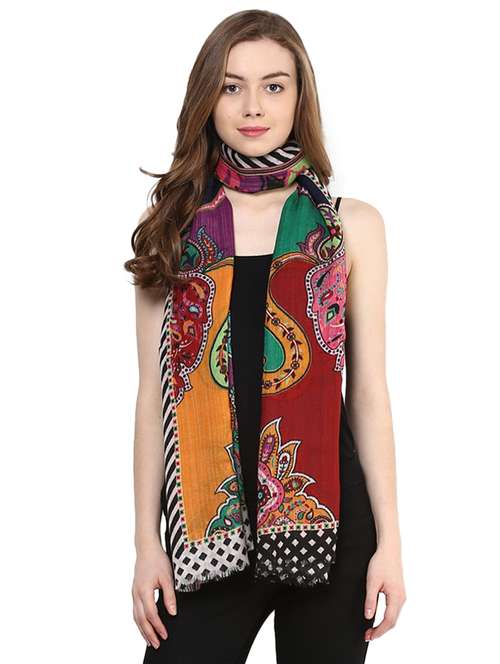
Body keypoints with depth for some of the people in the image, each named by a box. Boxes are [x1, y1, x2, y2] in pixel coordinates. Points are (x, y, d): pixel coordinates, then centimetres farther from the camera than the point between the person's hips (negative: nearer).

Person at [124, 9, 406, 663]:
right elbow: (154, 395, 4)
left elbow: (369, 393, 2)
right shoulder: (174, 227, 5)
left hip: (326, 512, 0)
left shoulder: (353, 225, 4)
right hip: (210, 514, 1)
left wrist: (389, 541, -1)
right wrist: (146, 541, 1)